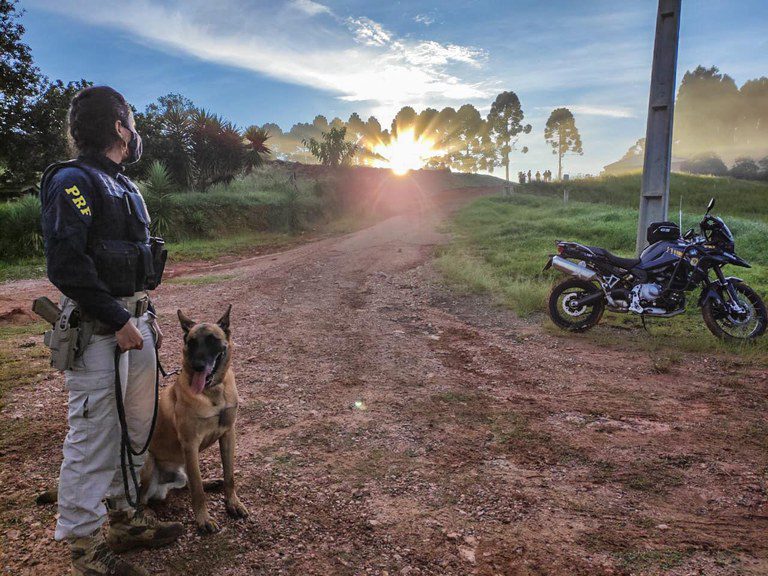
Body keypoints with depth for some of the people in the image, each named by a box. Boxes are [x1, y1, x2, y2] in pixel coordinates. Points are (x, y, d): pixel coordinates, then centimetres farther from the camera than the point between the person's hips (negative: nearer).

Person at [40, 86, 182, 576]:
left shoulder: (122, 185, 18)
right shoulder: (74, 181, -11)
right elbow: (66, 264, -21)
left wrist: (148, 314, 17)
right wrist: (118, 321, -20)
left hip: (133, 322, 9)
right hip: (98, 330, -9)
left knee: (136, 425, 16)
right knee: (95, 436, -1)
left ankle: (123, 518, 31)